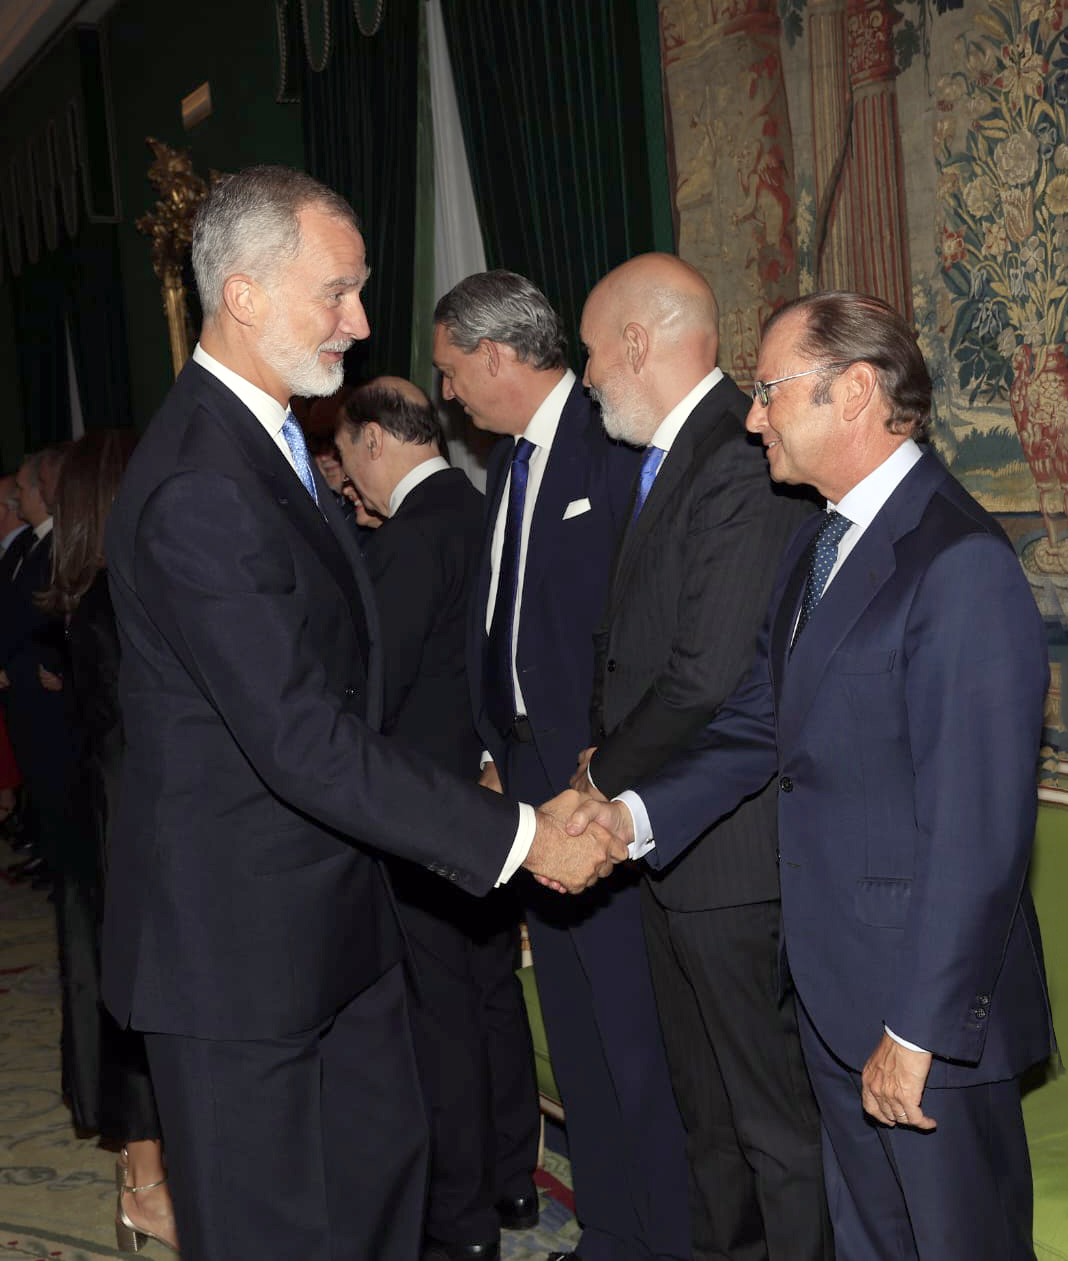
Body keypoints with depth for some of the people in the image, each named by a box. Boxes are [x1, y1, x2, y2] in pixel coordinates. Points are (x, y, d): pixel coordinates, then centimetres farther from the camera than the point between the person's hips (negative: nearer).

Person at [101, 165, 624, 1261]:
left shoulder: (262, 441, 9)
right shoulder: (199, 489, -25)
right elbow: (304, 744, -27)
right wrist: (518, 835, -21)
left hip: (330, 915, 10)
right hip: (238, 939, -9)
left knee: (381, 1168, 21)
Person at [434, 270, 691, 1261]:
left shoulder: (618, 444, -12)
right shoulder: (509, 460, 15)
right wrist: (498, 750, 13)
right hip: (533, 773, 9)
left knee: (635, 1027, 0)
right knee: (577, 1029, 17)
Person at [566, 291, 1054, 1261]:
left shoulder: (959, 561, -22)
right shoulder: (822, 544, 10)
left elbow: (979, 827, -23)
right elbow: (762, 723, 8)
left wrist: (920, 1027, -20)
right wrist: (635, 812, -6)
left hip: (934, 999, -8)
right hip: (835, 986, 9)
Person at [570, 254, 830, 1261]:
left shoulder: (741, 464, -21)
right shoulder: (674, 456, 12)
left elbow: (710, 676, -25)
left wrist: (606, 774, -10)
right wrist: (605, 754, 5)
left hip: (732, 847, -10)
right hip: (671, 838, 10)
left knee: (774, 1110, 6)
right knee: (706, 1100, 24)